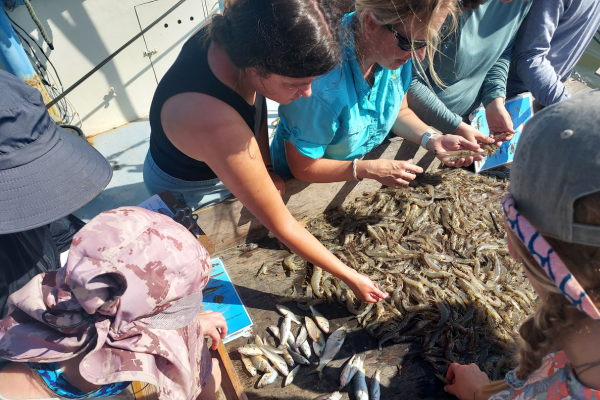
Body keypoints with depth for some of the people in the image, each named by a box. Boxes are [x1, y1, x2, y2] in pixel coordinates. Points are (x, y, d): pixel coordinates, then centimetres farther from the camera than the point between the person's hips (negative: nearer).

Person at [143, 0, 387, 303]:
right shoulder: (217, 126, -48)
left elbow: (255, 100, -3)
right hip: (186, 190, -6)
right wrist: (350, 277, -25)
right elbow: (281, 226, -37)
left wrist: (264, 166, -13)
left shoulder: (231, 36, -26)